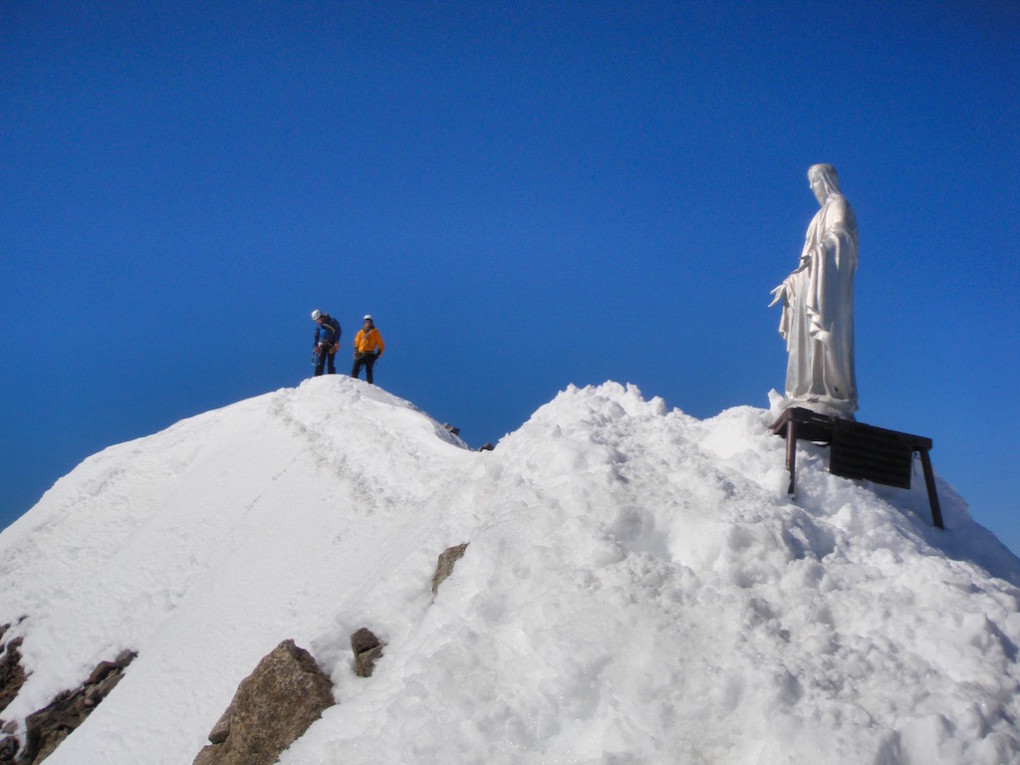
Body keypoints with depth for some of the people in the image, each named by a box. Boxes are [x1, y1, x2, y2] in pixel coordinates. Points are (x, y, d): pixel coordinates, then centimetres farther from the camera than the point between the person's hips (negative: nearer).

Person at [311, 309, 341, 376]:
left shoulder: (332, 322, -7)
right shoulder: (319, 325, 10)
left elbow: (338, 331, -7)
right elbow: (316, 336, 18)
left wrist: (336, 342, -16)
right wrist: (315, 345, 8)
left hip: (331, 345, -4)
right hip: (322, 345, 4)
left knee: (331, 363, -2)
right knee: (320, 363, -2)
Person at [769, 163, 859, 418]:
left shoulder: (838, 204, 3)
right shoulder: (823, 212, 28)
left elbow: (839, 235, -15)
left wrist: (816, 252, -31)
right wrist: (790, 282, 22)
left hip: (827, 279, -9)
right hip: (812, 280, 9)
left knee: (824, 332, -17)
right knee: (808, 337, -1)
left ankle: (830, 394, -23)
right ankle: (812, 397, -7)